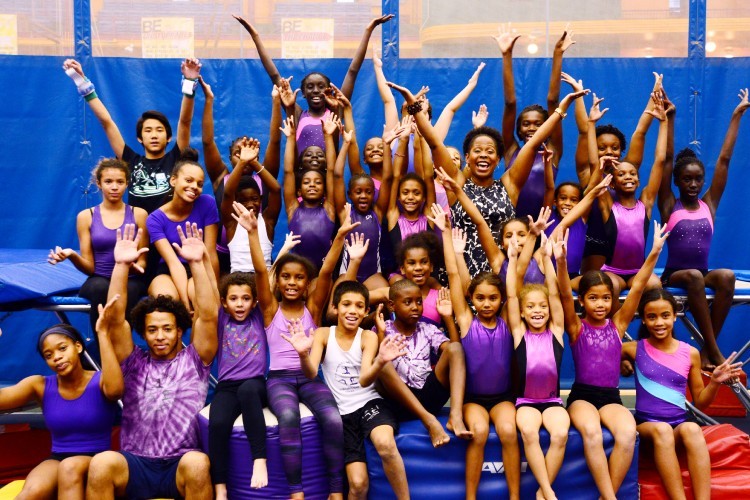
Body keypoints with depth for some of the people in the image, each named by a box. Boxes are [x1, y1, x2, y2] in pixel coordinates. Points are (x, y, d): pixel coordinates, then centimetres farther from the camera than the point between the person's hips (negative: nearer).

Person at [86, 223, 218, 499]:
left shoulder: (194, 360, 10)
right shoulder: (134, 363, 13)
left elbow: (208, 316, -3)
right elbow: (116, 319, 2)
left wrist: (197, 263, -12)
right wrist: (121, 265, -9)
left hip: (181, 466, -1)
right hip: (135, 464, 1)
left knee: (197, 463, -35)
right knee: (102, 463, -31)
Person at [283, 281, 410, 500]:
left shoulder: (368, 336, 0)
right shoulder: (323, 334, 2)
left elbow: (364, 380, -15)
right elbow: (311, 374, -14)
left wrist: (380, 361, -37)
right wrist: (303, 354, -36)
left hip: (369, 403, -1)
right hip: (342, 412, 1)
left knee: (385, 444, -36)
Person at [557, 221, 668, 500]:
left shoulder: (618, 324, 7)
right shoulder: (576, 327, 1)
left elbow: (637, 288, -3)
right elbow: (565, 294, -16)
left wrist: (654, 253, -14)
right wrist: (561, 261, -33)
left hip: (611, 396, 2)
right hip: (582, 395, -2)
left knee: (628, 432, -31)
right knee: (591, 432, -35)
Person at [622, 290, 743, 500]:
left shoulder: (690, 353, 7)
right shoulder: (635, 349, 4)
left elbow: (700, 402, 13)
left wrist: (715, 382, -5)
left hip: (679, 426, 1)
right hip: (646, 425, -1)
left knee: (692, 429, -35)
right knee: (662, 429, -37)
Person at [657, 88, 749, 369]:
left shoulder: (709, 204, 8)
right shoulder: (669, 205, 2)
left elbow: (724, 159, 6)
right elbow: (666, 159, -5)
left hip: (702, 275, 3)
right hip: (673, 275, -3)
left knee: (726, 277, -30)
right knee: (694, 276, -36)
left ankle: (707, 350, -24)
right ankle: (715, 352, -32)